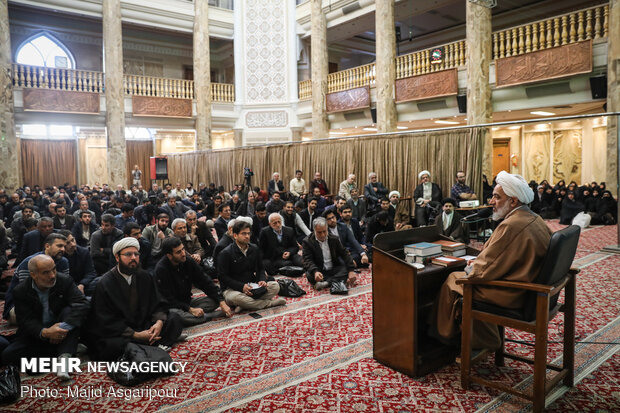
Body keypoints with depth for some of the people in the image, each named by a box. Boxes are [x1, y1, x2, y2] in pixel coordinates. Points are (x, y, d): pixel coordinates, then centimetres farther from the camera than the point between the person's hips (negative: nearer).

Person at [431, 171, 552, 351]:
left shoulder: (511, 226, -26)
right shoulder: (535, 219, 4)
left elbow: (486, 270, -21)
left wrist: (470, 269, 0)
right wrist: (478, 263, 11)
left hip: (512, 295, -9)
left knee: (453, 281, 5)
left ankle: (447, 335, 28)